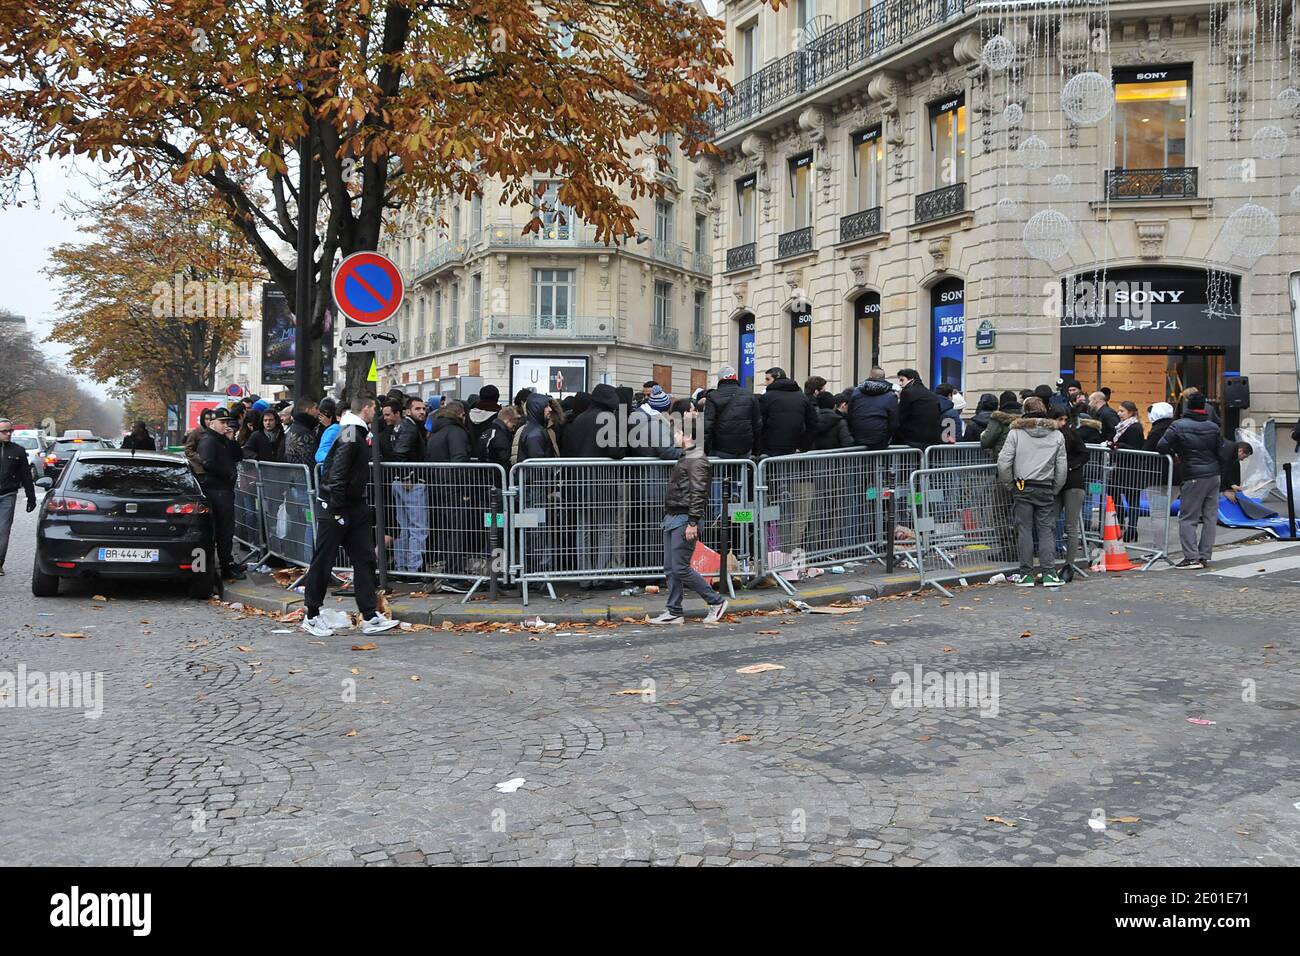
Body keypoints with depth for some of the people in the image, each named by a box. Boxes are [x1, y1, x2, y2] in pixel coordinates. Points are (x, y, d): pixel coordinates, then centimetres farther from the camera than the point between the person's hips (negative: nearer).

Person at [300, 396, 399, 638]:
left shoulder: (359, 434, 13)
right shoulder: (350, 436, -18)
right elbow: (337, 476, -22)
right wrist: (337, 511, -21)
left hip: (355, 508, 10)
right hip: (335, 508, -10)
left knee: (365, 559, 5)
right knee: (323, 561, 2)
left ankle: (370, 617, 7)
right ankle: (311, 617, 12)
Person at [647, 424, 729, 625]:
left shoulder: (696, 460, -12)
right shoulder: (684, 458, 19)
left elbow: (698, 494, -19)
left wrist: (692, 523, -23)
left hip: (684, 520, -10)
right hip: (672, 519, 10)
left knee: (680, 569, -9)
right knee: (670, 569, 8)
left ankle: (716, 601, 3)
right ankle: (674, 613, 13)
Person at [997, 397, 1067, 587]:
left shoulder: (1015, 432, -3)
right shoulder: (1057, 435, 4)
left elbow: (1003, 463, -8)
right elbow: (1062, 468, 6)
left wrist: (1009, 483, 6)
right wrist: (1055, 490, 16)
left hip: (1022, 488, -1)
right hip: (1046, 490, 2)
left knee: (1024, 529, 3)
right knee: (1047, 530, 6)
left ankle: (1026, 573, 5)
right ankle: (1048, 573, 2)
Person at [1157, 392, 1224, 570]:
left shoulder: (1178, 426, -9)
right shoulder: (1213, 427, 6)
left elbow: (1161, 447, -13)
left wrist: (1175, 455, 6)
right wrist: (1219, 472, 18)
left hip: (1193, 478, -5)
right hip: (1213, 476, 5)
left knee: (1187, 519, -1)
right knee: (1210, 517, 9)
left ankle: (1192, 557, -8)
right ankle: (1205, 556, 11)